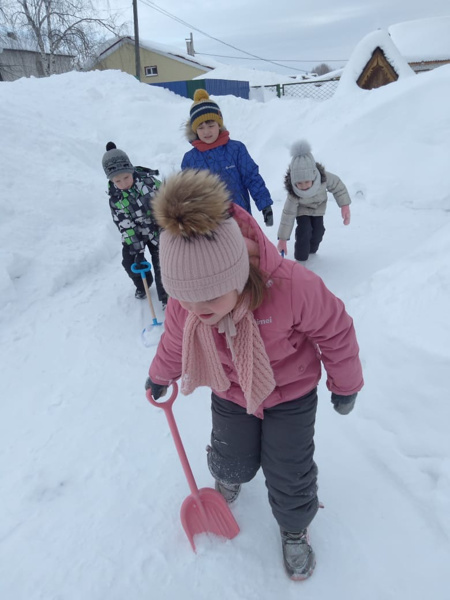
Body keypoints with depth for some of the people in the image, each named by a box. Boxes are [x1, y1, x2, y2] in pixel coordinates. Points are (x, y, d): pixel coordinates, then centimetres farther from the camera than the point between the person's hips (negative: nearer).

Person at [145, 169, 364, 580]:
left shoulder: (293, 287, -40)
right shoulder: (183, 302, -26)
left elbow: (335, 331, -20)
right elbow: (175, 340, -1)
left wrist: (345, 385, -4)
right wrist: (160, 377, 18)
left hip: (291, 394, -2)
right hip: (230, 393, 3)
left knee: (289, 477, 8)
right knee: (233, 463, 18)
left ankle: (295, 530, 44)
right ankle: (229, 478, 60)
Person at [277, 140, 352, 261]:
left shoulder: (324, 177, -39)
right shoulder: (293, 194, -41)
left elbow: (337, 186, -18)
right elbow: (288, 215, -33)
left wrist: (345, 205, -20)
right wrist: (282, 239, -30)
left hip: (318, 205, 3)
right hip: (302, 207, -3)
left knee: (318, 230, -1)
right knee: (304, 230, -19)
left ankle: (312, 250, 30)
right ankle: (301, 258, 1)